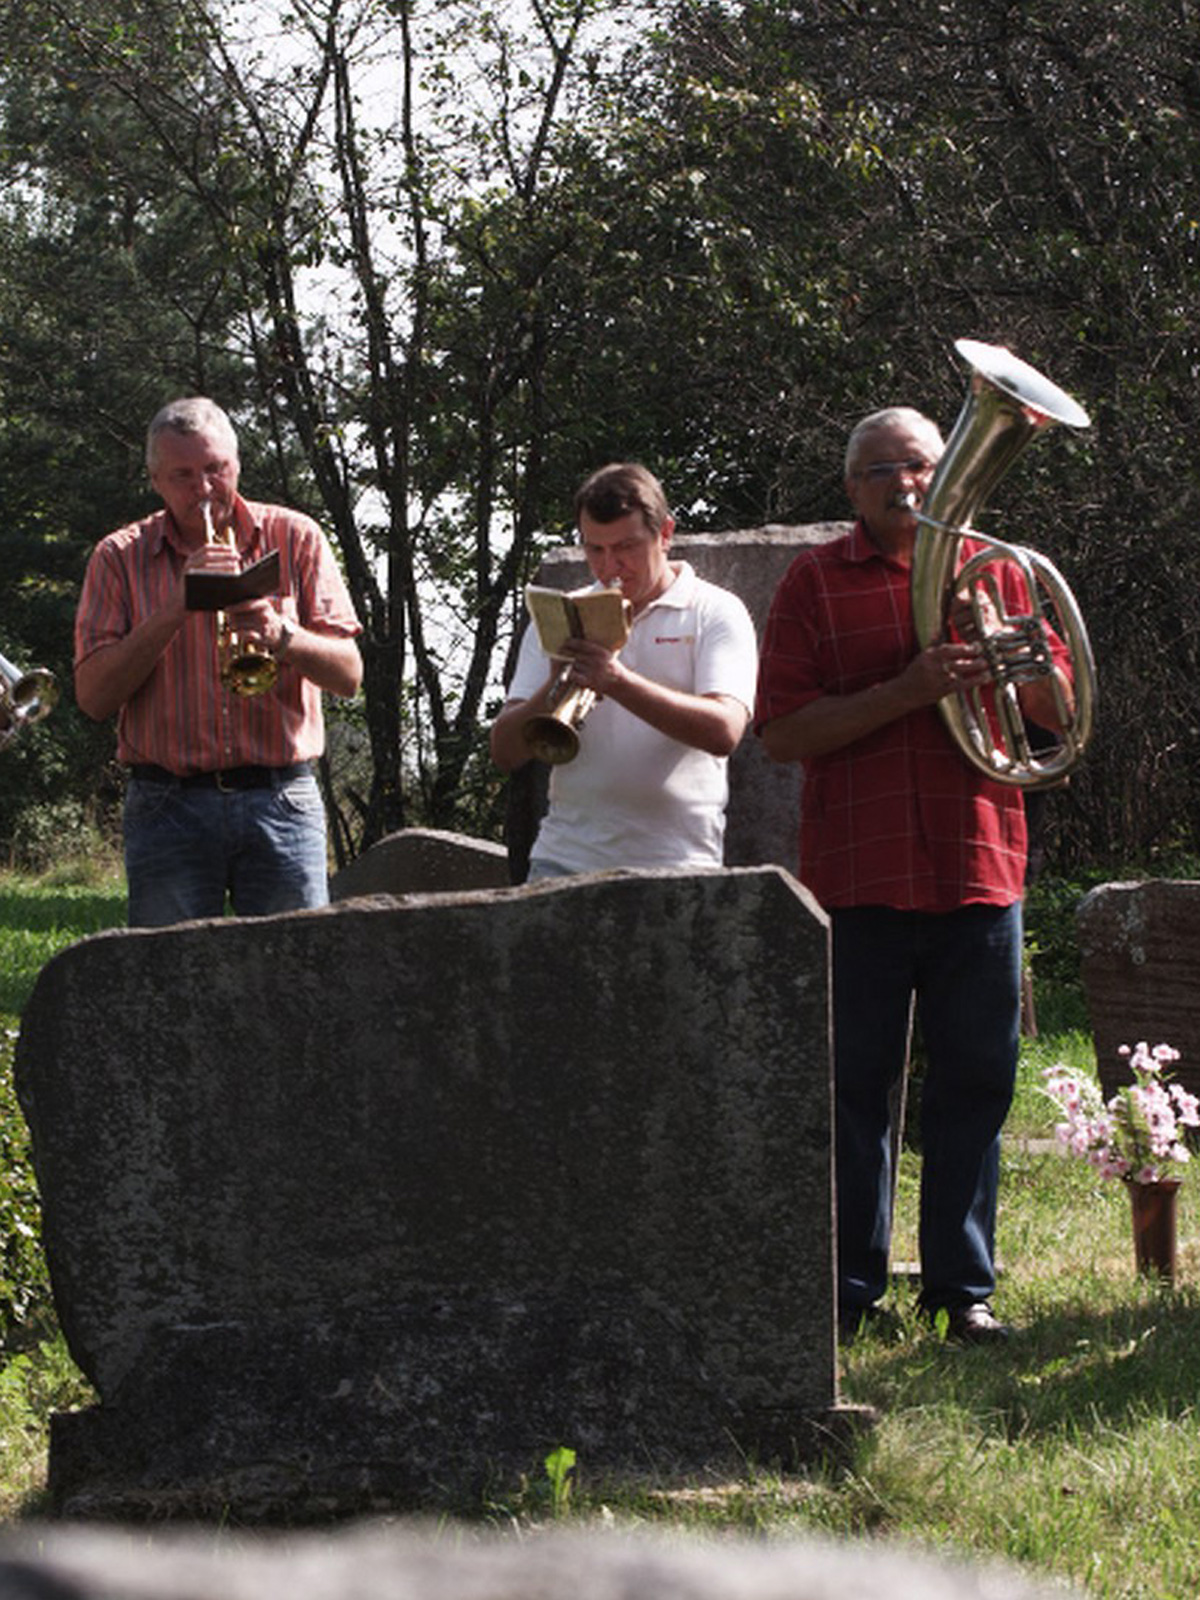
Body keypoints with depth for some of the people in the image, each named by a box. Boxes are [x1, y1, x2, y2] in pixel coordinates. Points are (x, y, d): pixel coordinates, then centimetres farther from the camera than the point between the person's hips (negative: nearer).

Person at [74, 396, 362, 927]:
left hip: (281, 801, 0)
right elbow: (93, 697, -3)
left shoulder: (295, 538, 9)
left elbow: (349, 674, 4)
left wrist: (282, 636, -16)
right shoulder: (120, 558, 7)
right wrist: (177, 609, -12)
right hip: (168, 804, 0)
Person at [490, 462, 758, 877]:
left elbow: (724, 732, -13)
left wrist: (618, 682, -22)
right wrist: (553, 690, -12)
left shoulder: (715, 612, 5)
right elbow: (505, 753, 7)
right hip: (565, 861, 2)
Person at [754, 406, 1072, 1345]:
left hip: (979, 870, 2)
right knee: (856, 1087, 2)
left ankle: (964, 1284, 14)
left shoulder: (991, 570, 12)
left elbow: (1058, 707, 10)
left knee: (976, 1083, 4)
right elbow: (783, 732, -6)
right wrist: (906, 689, -18)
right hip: (858, 873, -2)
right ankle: (851, 1286, 11)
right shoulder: (815, 581, 4)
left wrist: (1002, 657, -10)